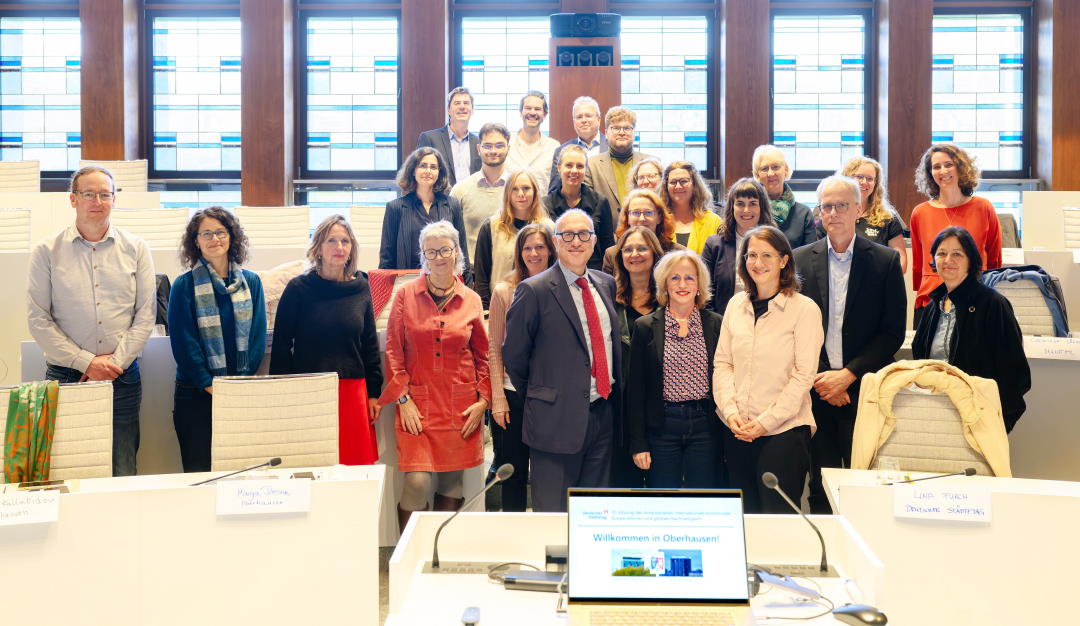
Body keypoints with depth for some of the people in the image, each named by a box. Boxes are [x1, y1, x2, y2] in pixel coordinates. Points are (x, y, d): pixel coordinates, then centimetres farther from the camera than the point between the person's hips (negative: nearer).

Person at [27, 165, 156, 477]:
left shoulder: (136, 249, 6)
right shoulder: (47, 251, 2)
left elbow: (146, 313, 3)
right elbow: (38, 319, -2)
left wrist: (116, 361, -8)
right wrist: (85, 362, -10)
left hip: (123, 377, 1)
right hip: (65, 375, -1)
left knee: (122, 473, 4)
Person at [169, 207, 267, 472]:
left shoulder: (251, 282, 7)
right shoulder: (184, 285, -1)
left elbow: (258, 334, 3)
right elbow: (183, 340, -5)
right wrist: (209, 385, -12)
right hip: (196, 394, -2)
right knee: (198, 470, 0)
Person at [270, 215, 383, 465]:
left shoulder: (361, 288, 7)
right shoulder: (299, 288, -2)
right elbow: (281, 344, -1)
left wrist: (374, 393, 10)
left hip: (353, 390, 3)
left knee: (354, 463, 4)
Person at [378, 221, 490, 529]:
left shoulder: (471, 301, 6)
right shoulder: (406, 295, 2)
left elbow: (483, 355, 12)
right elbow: (393, 350, 2)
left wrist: (483, 400, 3)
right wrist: (403, 399, -5)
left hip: (460, 406, 2)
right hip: (416, 404, -2)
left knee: (452, 485, 6)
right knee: (417, 482, -10)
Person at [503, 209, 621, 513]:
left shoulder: (606, 284, 10)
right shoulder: (533, 291, -9)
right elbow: (513, 353, -4)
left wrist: (610, 393, 13)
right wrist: (537, 395, 5)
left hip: (603, 414, 6)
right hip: (558, 417, -5)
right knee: (553, 512, 4)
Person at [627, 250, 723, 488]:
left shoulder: (716, 324, 4)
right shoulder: (645, 327, 1)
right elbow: (635, 389, 1)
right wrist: (638, 443, -2)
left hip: (705, 426, 1)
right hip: (662, 426, -1)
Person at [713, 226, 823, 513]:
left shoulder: (805, 309, -5)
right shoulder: (736, 304, 8)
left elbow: (803, 375, -9)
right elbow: (722, 363, 8)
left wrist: (767, 421, -13)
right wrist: (730, 411, -6)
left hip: (785, 429, -4)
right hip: (737, 431, 4)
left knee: (777, 515, 0)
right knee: (745, 515, 12)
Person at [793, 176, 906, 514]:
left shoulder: (886, 261, 1)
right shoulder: (800, 260, 6)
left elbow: (893, 332, -2)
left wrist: (848, 375, -11)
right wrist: (820, 378, -6)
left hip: (863, 390, -1)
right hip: (815, 391, 2)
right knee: (820, 488, 8)